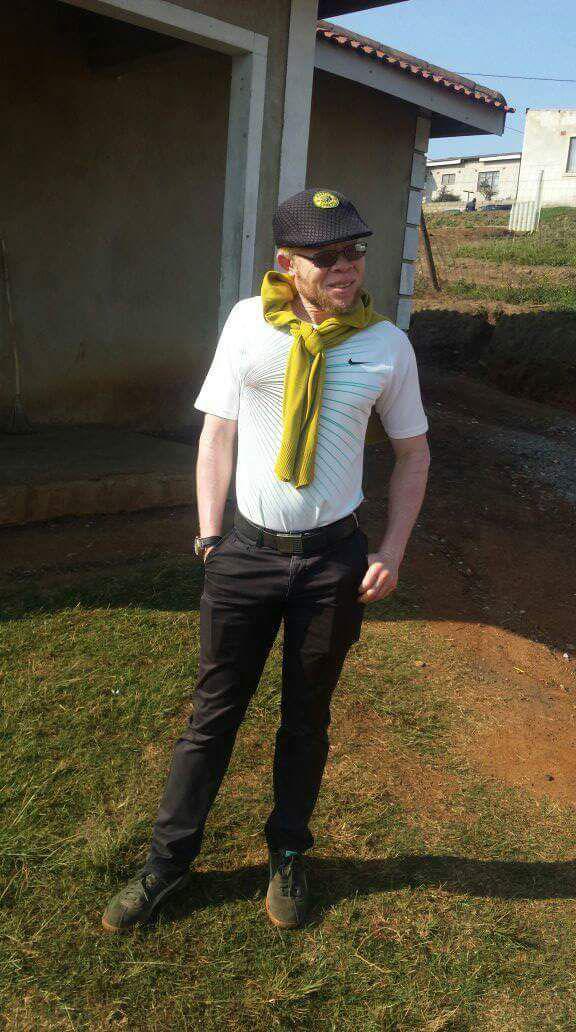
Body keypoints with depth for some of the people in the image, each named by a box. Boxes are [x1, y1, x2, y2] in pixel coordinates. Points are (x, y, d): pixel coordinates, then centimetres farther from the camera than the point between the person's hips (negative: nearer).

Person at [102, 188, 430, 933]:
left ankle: (287, 856, 41)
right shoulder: (249, 321, -4)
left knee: (306, 718, 17)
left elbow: (413, 453, 6)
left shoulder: (387, 345, -3)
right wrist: (209, 537, -2)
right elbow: (217, 432, 1)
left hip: (333, 561, 1)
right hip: (245, 552, 0)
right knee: (213, 714, 12)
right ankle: (169, 859, 33)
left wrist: (392, 553, -1)